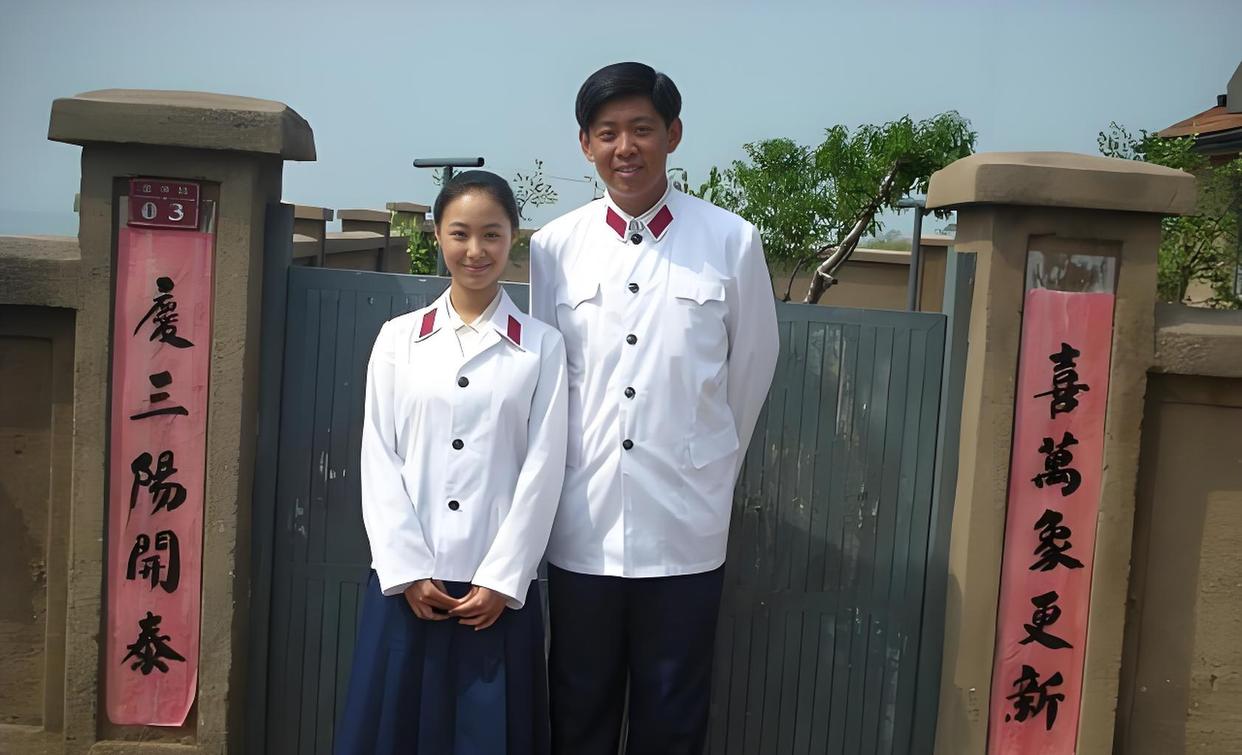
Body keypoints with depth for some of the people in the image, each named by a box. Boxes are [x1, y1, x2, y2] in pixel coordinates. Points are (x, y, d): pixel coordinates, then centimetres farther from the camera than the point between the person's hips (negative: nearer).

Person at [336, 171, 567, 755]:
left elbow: (543, 468, -2)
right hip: (408, 582, 1)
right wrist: (408, 572, -6)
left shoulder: (542, 346, 3)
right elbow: (379, 460, 2)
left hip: (498, 586, -1)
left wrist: (501, 579, -8)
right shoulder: (398, 338, 6)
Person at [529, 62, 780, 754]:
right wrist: (573, 468, 12)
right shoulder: (554, 247, 0)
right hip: (582, 525, 1)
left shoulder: (732, 243, -4)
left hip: (685, 530, -1)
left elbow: (752, 368, 7)